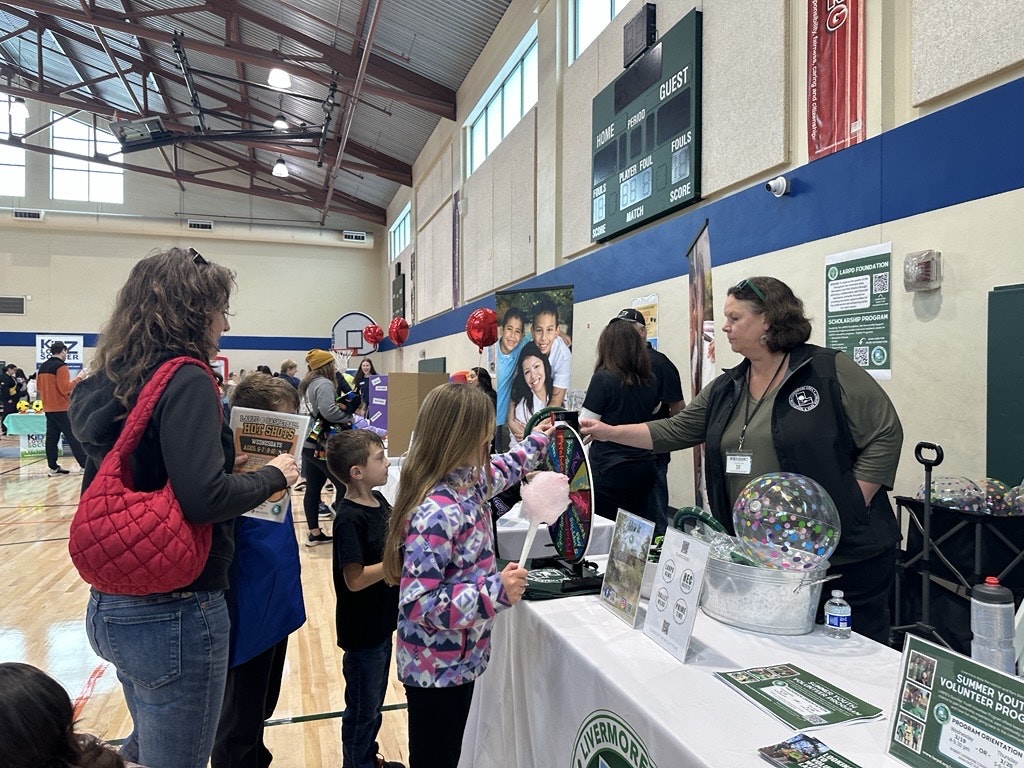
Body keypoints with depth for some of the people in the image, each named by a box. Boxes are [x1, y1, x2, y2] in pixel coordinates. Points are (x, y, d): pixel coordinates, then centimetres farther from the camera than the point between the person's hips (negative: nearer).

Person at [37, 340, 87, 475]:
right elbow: (65, 388, -19)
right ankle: (85, 464, -4)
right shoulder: (61, 366, -13)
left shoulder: (42, 367, 11)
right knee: (73, 437, -5)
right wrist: (78, 378, -14)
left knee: (52, 437, 8)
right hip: (62, 408, -8)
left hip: (48, 408, 8)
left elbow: (39, 385, 21)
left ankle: (53, 467, 9)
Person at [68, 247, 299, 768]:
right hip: (175, 615, -8)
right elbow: (204, 497, -28)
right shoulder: (186, 380, -19)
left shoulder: (107, 384, 7)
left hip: (111, 606, 8)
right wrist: (272, 476, -12)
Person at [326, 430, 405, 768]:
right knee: (362, 707, 12)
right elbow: (355, 579, -27)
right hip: (362, 630, -8)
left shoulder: (379, 500, 0)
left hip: (382, 622, 8)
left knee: (375, 700, 25)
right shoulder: (349, 519, -25)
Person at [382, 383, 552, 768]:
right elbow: (418, 604, -29)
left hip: (460, 657, 8)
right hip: (437, 668, -8)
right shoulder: (435, 513, -31)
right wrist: (496, 591, -35)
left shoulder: (465, 481, -4)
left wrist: (536, 442, 32)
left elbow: (498, 471, 21)